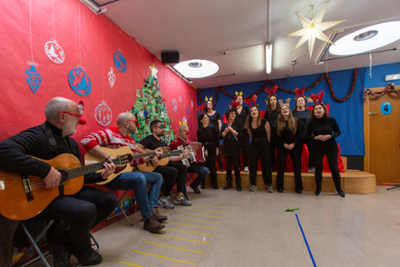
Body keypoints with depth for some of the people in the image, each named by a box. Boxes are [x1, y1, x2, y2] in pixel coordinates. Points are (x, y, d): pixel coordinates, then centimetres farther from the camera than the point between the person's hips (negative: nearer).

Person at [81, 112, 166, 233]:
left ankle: (152, 209, -1)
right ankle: (148, 219, -23)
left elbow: (137, 160, 18)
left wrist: (152, 156, 7)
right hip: (113, 176, -9)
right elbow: (86, 140, -27)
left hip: (128, 172, 9)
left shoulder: (130, 140, 15)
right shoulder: (109, 133, -11)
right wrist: (108, 157, -31)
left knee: (158, 176, 8)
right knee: (140, 178, -36)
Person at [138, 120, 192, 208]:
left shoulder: (163, 143, 18)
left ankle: (179, 197, 1)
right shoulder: (149, 139, -7)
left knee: (183, 168, -3)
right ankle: (164, 198, -8)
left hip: (163, 163, 9)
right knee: (173, 171, -29)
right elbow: (137, 147, -24)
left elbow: (169, 157, 13)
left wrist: (181, 157, 1)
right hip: (153, 167, -9)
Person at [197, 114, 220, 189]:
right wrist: (203, 150, -5)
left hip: (212, 149, -1)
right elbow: (199, 141, 3)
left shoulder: (212, 128, -1)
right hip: (203, 150, 1)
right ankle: (203, 183, 16)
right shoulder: (199, 130, 1)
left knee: (212, 166, 3)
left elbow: (217, 139, 1)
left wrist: (217, 148, -2)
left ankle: (215, 183, 17)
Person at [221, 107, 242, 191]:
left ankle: (238, 184, 8)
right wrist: (225, 131, -10)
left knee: (236, 166, -4)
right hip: (227, 148, 2)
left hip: (235, 148, -2)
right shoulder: (224, 125, 11)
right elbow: (221, 136, 6)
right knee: (228, 165, 8)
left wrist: (232, 130, -12)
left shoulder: (237, 124, 5)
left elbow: (240, 135, -4)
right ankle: (229, 183, 20)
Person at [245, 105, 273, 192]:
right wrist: (255, 141, 9)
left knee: (266, 164, 1)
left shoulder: (264, 122, -7)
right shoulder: (249, 124, 3)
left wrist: (266, 144, 0)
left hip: (264, 144, -3)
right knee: (253, 164, 2)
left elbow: (268, 134, -3)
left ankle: (269, 184, 17)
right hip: (254, 145, 3)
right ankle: (253, 184, 13)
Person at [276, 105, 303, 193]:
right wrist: (284, 144, -10)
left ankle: (299, 187, 13)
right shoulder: (278, 122, 2)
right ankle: (280, 186, 12)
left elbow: (299, 133, -2)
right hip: (282, 146, 0)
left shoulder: (295, 120, 1)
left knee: (297, 165, 1)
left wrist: (293, 143, -12)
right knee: (281, 166, 1)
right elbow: (277, 136, 0)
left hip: (294, 146, 0)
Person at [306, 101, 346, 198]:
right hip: (317, 147, 0)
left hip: (331, 146, 0)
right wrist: (316, 137, -18)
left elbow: (338, 132, 3)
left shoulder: (331, 120, -3)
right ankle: (318, 189, 18)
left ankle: (339, 189, 23)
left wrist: (330, 136, -16)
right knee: (318, 168, 4)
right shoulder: (312, 123, -4)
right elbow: (307, 136, 1)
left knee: (334, 168, 5)